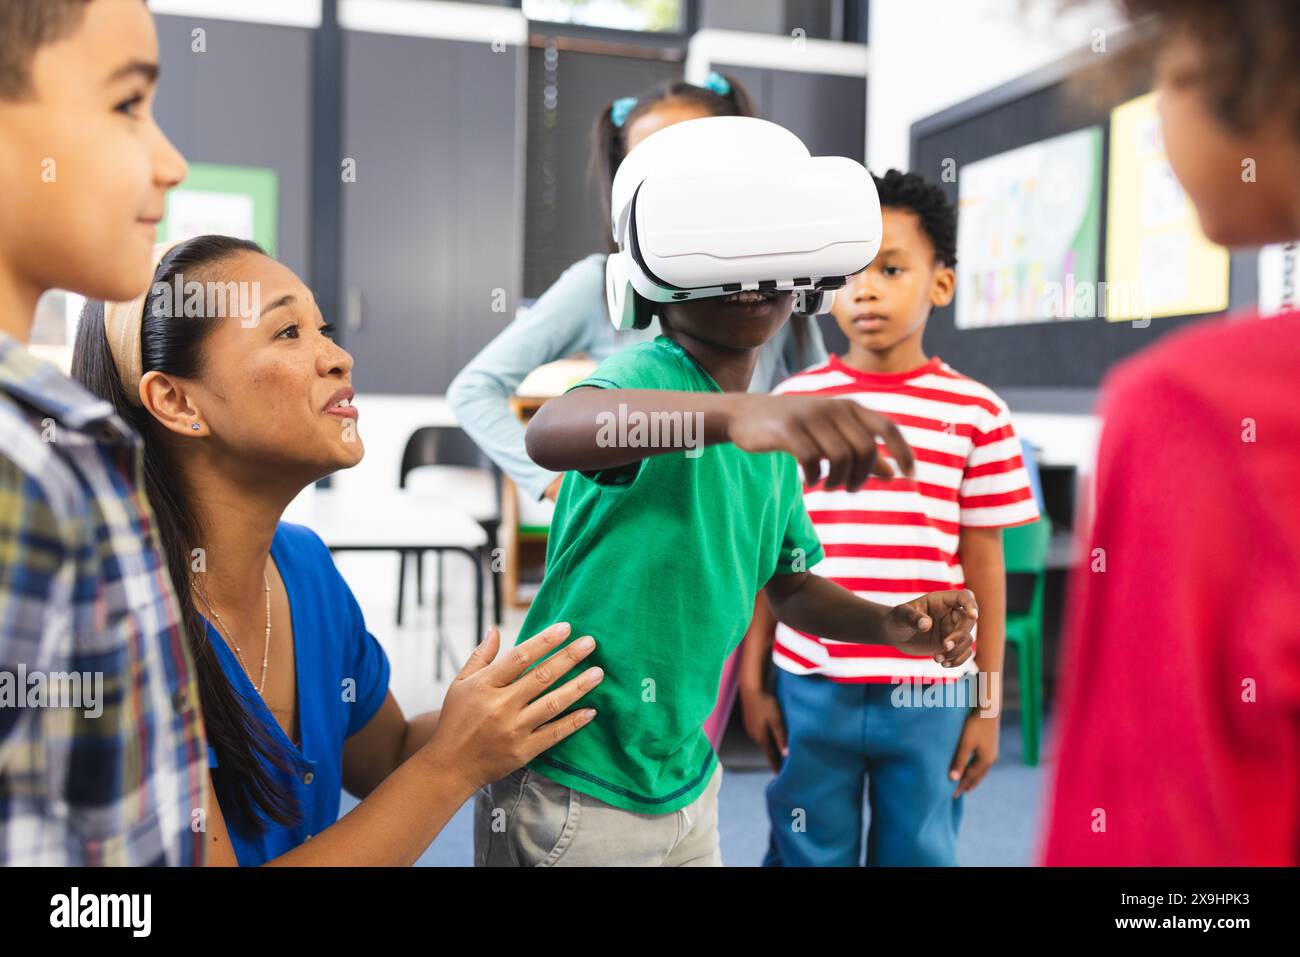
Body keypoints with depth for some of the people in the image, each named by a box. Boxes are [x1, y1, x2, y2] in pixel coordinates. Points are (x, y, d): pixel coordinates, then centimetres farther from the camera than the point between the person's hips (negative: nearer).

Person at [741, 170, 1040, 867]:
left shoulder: (975, 412, -3)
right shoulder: (793, 403, -1)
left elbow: (983, 566, 1)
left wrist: (987, 704, 4)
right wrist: (752, 678, 4)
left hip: (929, 695, 0)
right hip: (809, 688, 1)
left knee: (917, 854, 15)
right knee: (807, 855, 14)